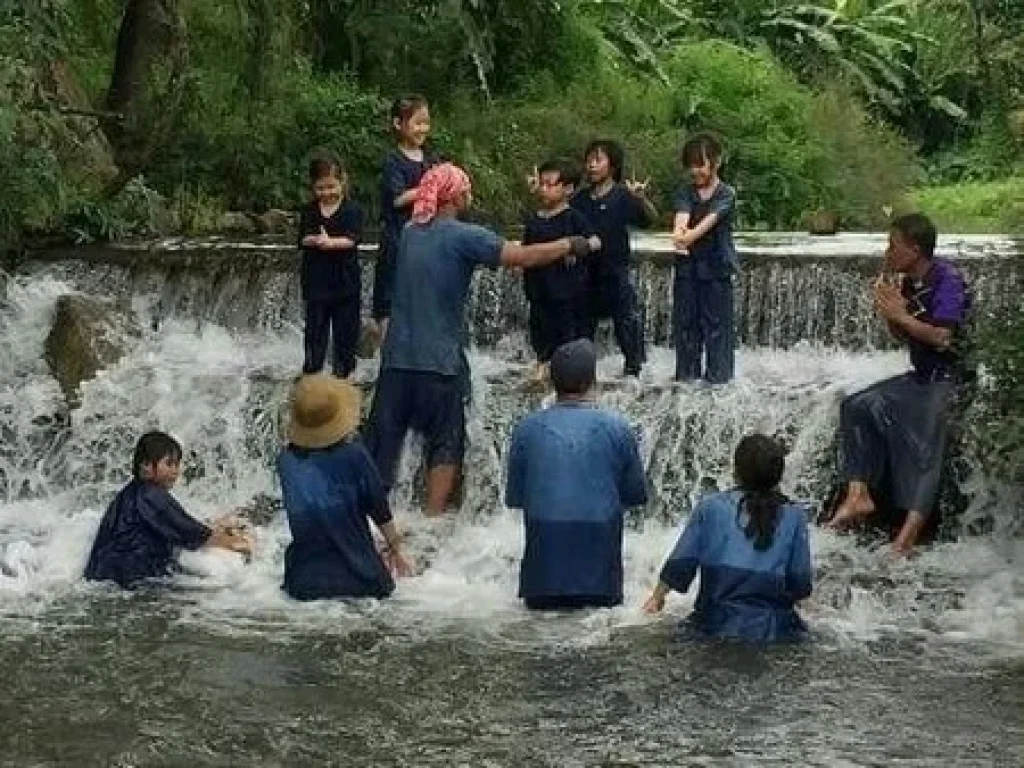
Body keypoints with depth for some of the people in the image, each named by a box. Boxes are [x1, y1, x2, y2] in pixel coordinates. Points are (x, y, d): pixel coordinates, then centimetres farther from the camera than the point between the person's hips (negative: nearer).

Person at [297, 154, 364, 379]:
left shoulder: (352, 210, -3)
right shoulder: (309, 211, 6)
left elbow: (352, 240, -15)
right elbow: (303, 239, -6)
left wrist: (330, 242, -32)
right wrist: (318, 240, -28)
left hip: (345, 283, -2)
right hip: (316, 283, 2)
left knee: (345, 335, 6)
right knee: (315, 335, 5)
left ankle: (343, 374, 18)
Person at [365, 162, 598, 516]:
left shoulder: (410, 233, 9)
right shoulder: (463, 236, -11)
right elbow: (523, 257, -14)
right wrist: (570, 245, -1)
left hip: (397, 356, 5)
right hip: (439, 361, -5)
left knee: (383, 438, 9)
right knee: (444, 443, 8)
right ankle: (434, 519, 7)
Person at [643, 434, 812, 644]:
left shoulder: (710, 507, 0)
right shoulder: (793, 517, 1)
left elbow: (681, 563, 3)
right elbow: (800, 585, 2)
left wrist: (658, 596, 21)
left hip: (718, 626, 1)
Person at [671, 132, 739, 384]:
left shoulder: (726, 194, 0)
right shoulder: (686, 193, 9)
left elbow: (709, 222, -16)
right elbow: (681, 220, -10)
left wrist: (685, 236, -30)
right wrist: (680, 232, -32)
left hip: (716, 269, -3)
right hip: (687, 269, 3)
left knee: (717, 328, -2)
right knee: (685, 327, 7)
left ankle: (717, 379, 3)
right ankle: (686, 378, 14)